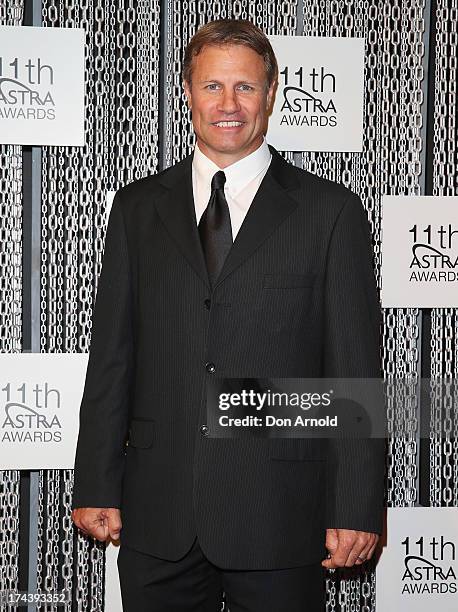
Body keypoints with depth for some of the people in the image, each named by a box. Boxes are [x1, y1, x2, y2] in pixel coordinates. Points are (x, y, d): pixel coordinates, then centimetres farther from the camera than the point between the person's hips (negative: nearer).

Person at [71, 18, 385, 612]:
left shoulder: (331, 211, 0)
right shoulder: (138, 207, 9)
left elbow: (357, 369, -3)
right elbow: (112, 354, 7)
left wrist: (357, 509, -6)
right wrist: (97, 485, 3)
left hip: (277, 518, -2)